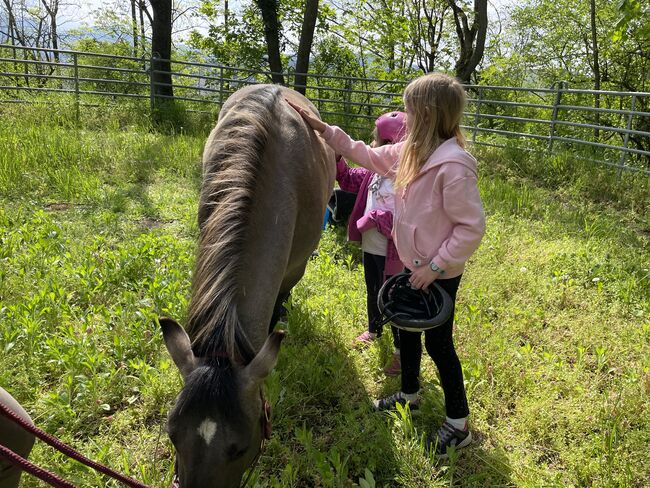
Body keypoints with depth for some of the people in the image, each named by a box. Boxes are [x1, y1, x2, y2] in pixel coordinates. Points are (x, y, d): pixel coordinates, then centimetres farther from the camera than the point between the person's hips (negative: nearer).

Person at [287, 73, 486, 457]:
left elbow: (472, 228, -25)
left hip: (439, 275, -9)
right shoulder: (411, 153, -1)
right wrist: (323, 129, 8)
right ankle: (409, 394, 46)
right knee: (407, 331, 23)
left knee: (438, 344, 4)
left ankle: (459, 425, 23)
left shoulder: (453, 166, -28)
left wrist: (436, 266, -22)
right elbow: (368, 156, 11)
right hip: (415, 266, 9)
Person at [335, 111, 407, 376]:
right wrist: (336, 157, 2)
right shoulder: (375, 170, -1)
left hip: (391, 255, -8)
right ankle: (374, 329, 52)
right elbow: (349, 180, 16)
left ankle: (402, 351, 25)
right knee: (372, 293, 28)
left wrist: (374, 218, -24)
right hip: (370, 248, 8)